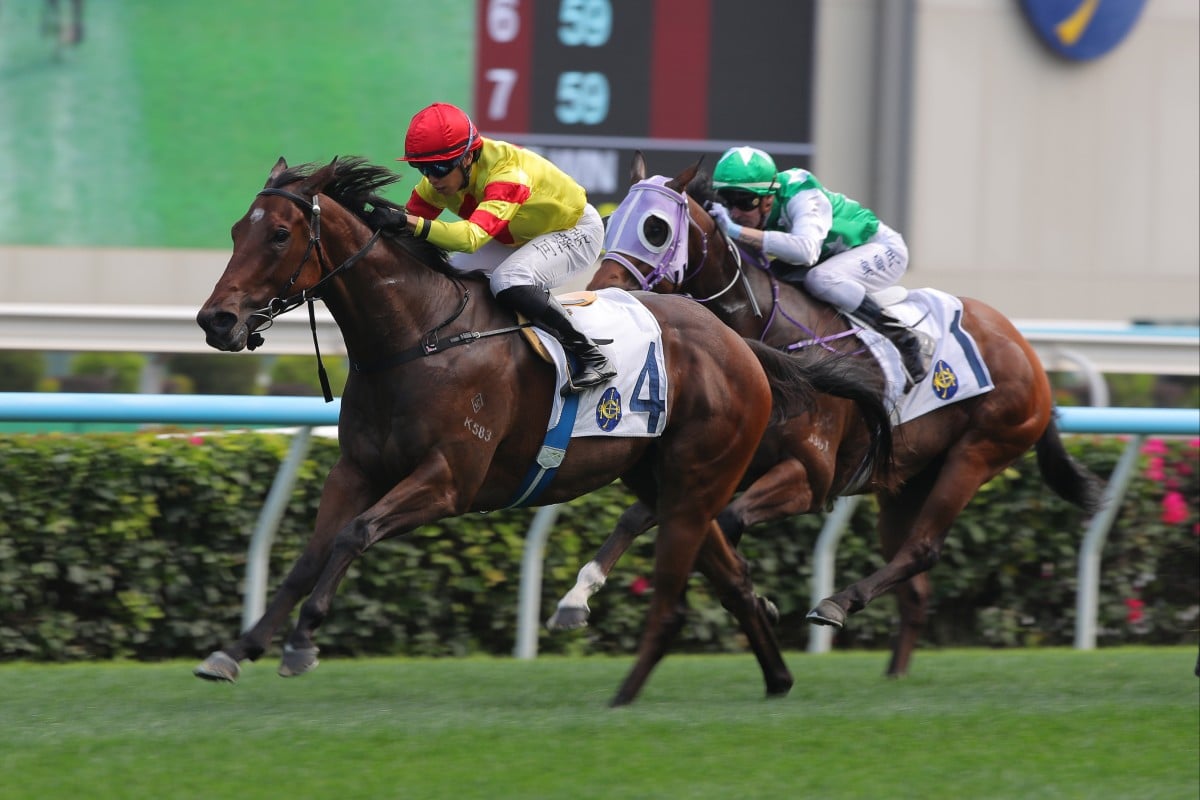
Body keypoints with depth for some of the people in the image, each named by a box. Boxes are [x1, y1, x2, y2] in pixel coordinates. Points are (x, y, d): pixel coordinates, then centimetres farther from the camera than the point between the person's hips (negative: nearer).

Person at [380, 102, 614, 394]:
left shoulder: (506, 173, -39)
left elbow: (473, 237, -53)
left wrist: (412, 224, -65)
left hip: (575, 231, -8)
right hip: (519, 236, 8)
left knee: (508, 282, -34)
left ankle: (591, 358, -22)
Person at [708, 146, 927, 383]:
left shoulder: (802, 198, -35)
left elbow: (806, 250, -54)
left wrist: (738, 232, -58)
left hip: (881, 248, -8)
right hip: (833, 257, 8)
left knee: (819, 279, -35)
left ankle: (903, 339, -20)